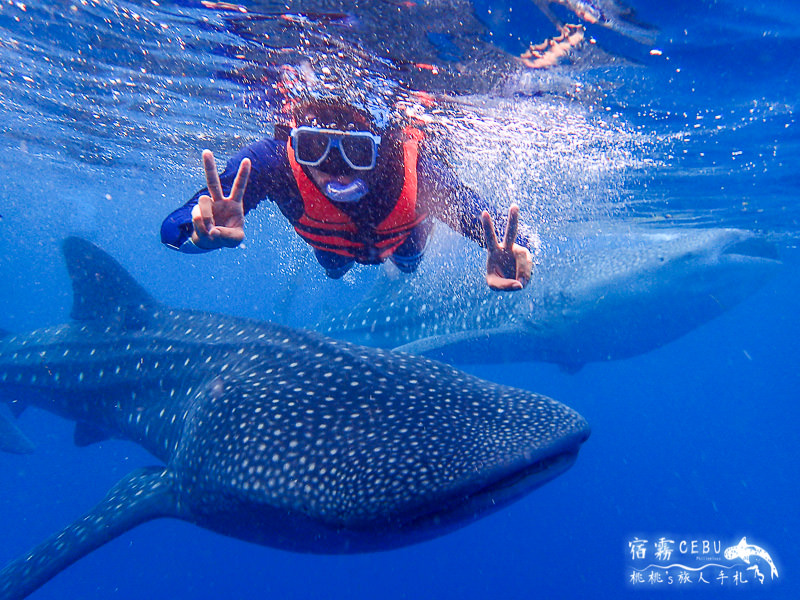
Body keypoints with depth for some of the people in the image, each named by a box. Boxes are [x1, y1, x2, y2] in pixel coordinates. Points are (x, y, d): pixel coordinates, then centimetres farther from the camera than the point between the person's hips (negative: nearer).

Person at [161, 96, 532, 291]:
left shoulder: (416, 173, -50)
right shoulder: (272, 162, -48)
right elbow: (173, 230, -49)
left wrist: (511, 255, -70)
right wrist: (204, 233, -74)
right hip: (330, 238, 1)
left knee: (409, 264, 35)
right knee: (333, 270, 36)